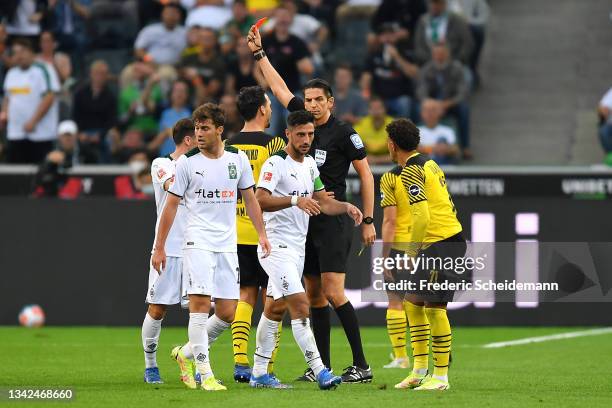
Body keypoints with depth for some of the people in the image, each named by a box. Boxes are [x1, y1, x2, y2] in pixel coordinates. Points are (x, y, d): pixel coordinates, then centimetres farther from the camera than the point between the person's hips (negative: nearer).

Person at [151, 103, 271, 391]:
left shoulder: (238, 159, 6)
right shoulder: (187, 162, -1)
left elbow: (250, 199, 15)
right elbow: (171, 205, 2)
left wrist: (261, 233, 5)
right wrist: (159, 248, 0)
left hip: (227, 245, 4)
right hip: (198, 241, -4)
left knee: (226, 313, 1)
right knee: (201, 302, -16)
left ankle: (188, 352, 24)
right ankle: (205, 373, -12)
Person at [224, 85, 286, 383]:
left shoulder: (227, 146, 5)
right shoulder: (273, 144, -8)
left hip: (236, 232, 4)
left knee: (245, 297, 9)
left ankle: (240, 361, -2)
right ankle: (266, 367, -2)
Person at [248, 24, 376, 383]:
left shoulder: (343, 133, -8)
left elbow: (366, 174, -4)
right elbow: (279, 87, 22)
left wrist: (368, 221, -6)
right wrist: (259, 53, 23)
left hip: (333, 221, -7)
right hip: (306, 220, 7)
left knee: (333, 293, -13)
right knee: (314, 294, 6)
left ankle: (361, 366, -11)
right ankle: (322, 366, 11)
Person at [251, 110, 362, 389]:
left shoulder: (310, 164, 14)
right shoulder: (276, 163, -13)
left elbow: (322, 201, 19)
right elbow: (260, 200, -25)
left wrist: (346, 207, 0)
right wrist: (295, 200, -36)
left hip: (297, 247, 9)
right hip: (277, 246, -9)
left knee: (275, 309, 13)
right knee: (300, 306, -16)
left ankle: (259, 373, 18)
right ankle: (319, 371, -19)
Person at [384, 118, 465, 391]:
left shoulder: (411, 172, -13)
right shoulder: (429, 164, 16)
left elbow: (422, 216, -23)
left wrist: (411, 250, -12)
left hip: (442, 243, -10)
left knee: (434, 307, -8)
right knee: (413, 302, 13)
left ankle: (441, 376, -5)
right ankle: (419, 370, 16)